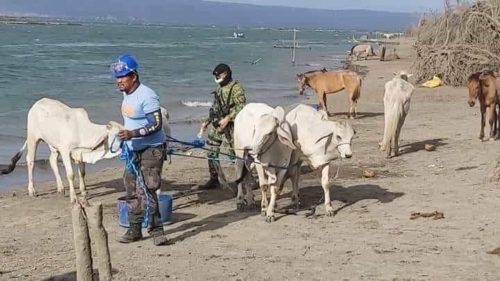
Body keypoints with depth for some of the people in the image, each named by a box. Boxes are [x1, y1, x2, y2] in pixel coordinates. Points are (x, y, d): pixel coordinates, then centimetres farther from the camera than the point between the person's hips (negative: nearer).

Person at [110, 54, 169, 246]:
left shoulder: (146, 96, -20)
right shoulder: (126, 93, 8)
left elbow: (157, 124, -24)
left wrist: (133, 134, -31)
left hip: (151, 149, -9)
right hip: (133, 150, 9)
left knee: (147, 190, -15)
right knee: (132, 191, 12)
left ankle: (156, 230, -6)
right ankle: (135, 230, 23)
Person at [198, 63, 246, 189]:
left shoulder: (236, 88, -10)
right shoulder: (220, 88, 16)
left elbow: (241, 107, -19)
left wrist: (227, 118, -25)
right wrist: (208, 121, 19)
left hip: (230, 126, -8)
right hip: (217, 125, 8)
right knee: (212, 153, 8)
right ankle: (214, 180, 17)